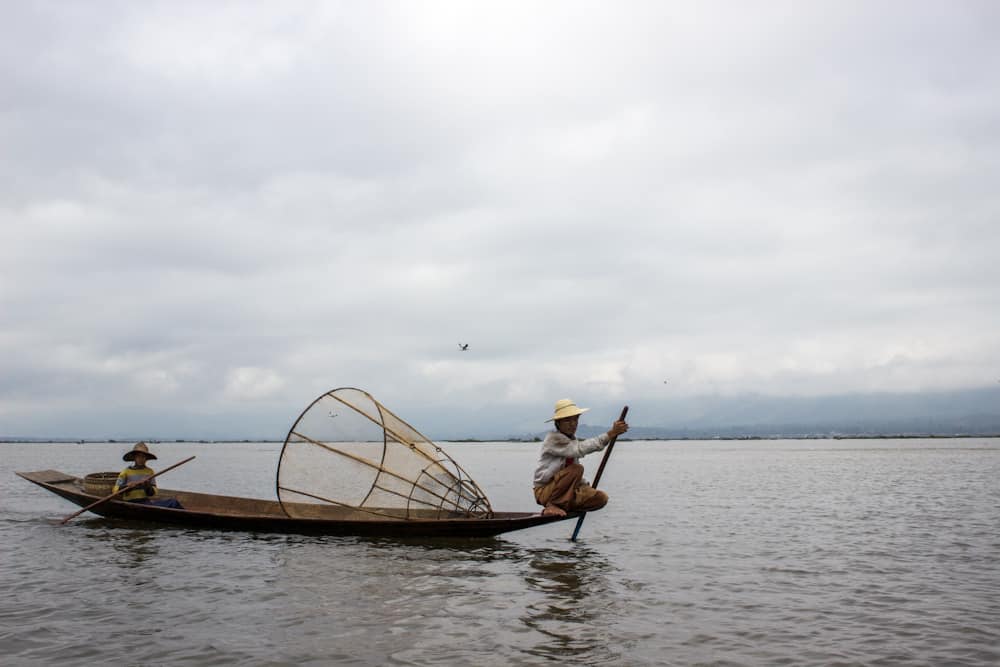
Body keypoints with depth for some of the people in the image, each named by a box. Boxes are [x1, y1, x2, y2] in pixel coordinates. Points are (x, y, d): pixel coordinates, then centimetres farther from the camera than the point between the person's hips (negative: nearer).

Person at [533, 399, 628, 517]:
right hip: (545, 491, -8)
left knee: (601, 498, -11)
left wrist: (588, 488, 6)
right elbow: (579, 449, -33)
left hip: (565, 490, 8)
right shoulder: (554, 439, -17)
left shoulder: (572, 439, 11)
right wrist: (610, 434, -37)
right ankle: (551, 505, -20)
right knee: (576, 469, -30)